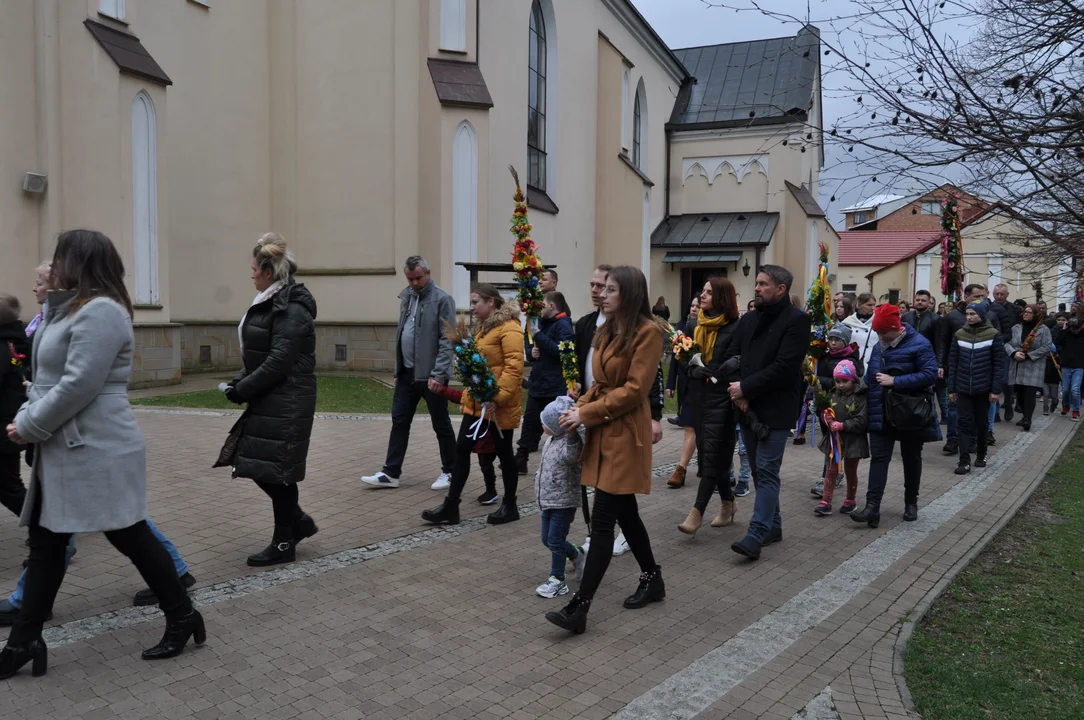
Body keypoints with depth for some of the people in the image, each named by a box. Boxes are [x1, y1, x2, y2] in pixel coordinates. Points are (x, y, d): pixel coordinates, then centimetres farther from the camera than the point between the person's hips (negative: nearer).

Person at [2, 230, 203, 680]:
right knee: (45, 542, 12)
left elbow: (78, 386, -23)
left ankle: (182, 618, 15)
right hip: (63, 451, 10)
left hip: (97, 451, -10)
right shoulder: (72, 310, 17)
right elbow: (47, 379, 18)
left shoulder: (100, 311, -17)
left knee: (129, 535, 0)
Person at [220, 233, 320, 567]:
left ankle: (284, 544, 14)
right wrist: (239, 380, 4)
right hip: (269, 400, 9)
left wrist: (243, 390, -16)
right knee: (257, 464, 12)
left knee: (276, 468, 0)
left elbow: (279, 362, -22)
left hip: (286, 403, -9)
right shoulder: (271, 303, 13)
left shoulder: (292, 309, -17)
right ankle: (299, 520, 27)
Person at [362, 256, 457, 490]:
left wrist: (438, 374, -21)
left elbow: (447, 341, -15)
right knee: (399, 422, 8)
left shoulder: (442, 299, -11)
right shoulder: (406, 297, 11)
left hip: (431, 375, -7)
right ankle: (391, 473, 15)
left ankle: (449, 471, 21)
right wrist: (397, 369, 14)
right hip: (407, 373, 7)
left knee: (441, 425, 6)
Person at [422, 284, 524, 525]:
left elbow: (514, 367, -22)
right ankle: (450, 506, 10)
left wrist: (497, 397, -27)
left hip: (499, 405, -9)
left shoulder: (509, 328, -14)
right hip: (476, 402, 9)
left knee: (504, 453, 5)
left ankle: (509, 506, 21)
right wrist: (469, 394, 19)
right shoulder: (482, 326, 16)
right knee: (462, 449, 5)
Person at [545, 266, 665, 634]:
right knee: (624, 512, 17)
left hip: (625, 434, -8)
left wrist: (586, 413, -16)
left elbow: (634, 389, -18)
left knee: (602, 520, -8)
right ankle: (652, 579, 34)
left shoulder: (648, 331, -13)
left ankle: (579, 607, -5)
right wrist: (579, 407, -2)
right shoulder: (606, 331, 13)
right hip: (603, 431, 9)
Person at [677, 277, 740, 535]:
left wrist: (714, 372, -21)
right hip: (699, 393, 7)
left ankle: (697, 512, -7)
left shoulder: (735, 327, -9)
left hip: (721, 395, -7)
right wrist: (691, 368, 2)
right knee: (707, 452, 11)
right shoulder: (697, 325, 12)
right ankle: (728, 502, 27)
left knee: (711, 453, -6)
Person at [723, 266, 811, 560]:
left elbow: (783, 367, -17)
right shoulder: (748, 319, 12)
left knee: (767, 471, -8)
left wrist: (746, 387, -15)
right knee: (759, 470, 13)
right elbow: (731, 357, 10)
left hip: (775, 409, -7)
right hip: (748, 407, 7)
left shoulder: (796, 320, -9)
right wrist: (738, 393, -6)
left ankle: (756, 535, -8)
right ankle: (773, 525, 26)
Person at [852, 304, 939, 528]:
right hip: (882, 414, 5)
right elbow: (870, 377, 16)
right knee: (878, 457, -5)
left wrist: (895, 381, -25)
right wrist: (869, 402, 5)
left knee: (911, 458, 12)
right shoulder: (878, 347, 8)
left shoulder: (919, 345, -13)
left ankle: (911, 503, 27)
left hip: (910, 413, -5)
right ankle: (872, 506, -10)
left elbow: (930, 374, -21)